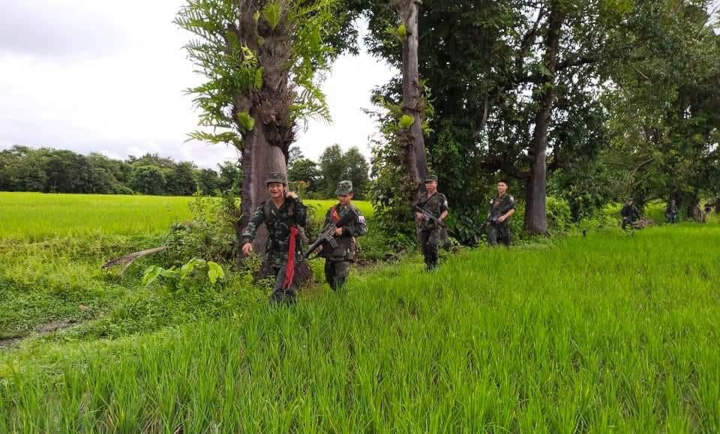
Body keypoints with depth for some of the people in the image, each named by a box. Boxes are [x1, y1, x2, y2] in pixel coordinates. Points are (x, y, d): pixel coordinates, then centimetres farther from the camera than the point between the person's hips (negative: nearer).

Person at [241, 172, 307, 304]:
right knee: (287, 286, 19)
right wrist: (247, 241, -33)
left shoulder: (292, 204, -8)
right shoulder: (265, 207, 0)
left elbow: (303, 222, -21)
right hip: (274, 253, 4)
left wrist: (297, 201, -24)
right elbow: (252, 223, -15)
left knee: (280, 289, -13)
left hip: (290, 253, -4)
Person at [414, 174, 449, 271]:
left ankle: (434, 265, -5)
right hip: (423, 226, 4)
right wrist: (419, 214, -7)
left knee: (432, 245, -20)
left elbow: (445, 212, 6)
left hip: (435, 226, -4)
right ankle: (428, 265, 17)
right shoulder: (422, 197, 14)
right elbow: (416, 210, 16)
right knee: (424, 247, 2)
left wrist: (440, 219, -13)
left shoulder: (441, 197, 5)